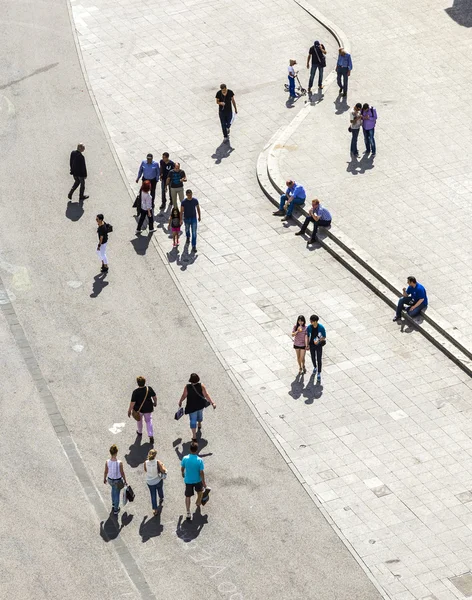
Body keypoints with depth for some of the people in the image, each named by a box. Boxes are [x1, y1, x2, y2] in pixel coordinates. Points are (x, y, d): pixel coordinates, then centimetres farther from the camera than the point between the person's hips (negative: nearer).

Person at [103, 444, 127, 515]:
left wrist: (104, 479, 13)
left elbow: (106, 472, -7)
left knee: (113, 488, 36)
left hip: (110, 479, 3)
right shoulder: (119, 463, -29)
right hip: (118, 481, -3)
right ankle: (116, 510, 35)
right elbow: (122, 473, -16)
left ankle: (113, 504, 48)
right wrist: (125, 481, 1)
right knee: (117, 494, 19)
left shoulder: (107, 462, -21)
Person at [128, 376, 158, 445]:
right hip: (148, 409, 2)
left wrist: (129, 411, -8)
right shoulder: (149, 389, -20)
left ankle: (140, 432, 50)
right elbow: (155, 397, -6)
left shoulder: (135, 392, -29)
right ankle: (151, 436, 10)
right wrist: (155, 403, 15)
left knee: (139, 420, 27)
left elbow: (132, 403, -23)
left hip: (138, 409, -2)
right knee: (149, 421, 20)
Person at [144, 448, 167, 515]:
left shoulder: (146, 463, -19)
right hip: (158, 481, -1)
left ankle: (154, 509, 16)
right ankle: (161, 498, 60)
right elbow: (163, 471, -25)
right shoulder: (157, 462, -27)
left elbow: (145, 471, -3)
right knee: (160, 490, 32)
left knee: (153, 495, 15)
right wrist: (162, 466, -6)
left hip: (149, 482, 1)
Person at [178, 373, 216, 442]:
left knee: (193, 420, 10)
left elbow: (184, 395, -13)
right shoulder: (201, 386, -24)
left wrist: (180, 402, 6)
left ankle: (194, 437, 10)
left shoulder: (187, 387, -25)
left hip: (192, 406, -2)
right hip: (200, 405, 2)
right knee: (200, 413, 34)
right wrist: (212, 403, -16)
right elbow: (206, 395, -22)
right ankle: (199, 425, 62)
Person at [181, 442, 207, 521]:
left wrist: (183, 473, 21)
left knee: (188, 496, 11)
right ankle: (198, 504, 51)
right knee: (200, 491, 30)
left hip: (188, 481, 1)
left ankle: (188, 513, 8)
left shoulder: (185, 458, -17)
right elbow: (201, 472, -18)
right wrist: (204, 482, -6)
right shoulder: (200, 460, -24)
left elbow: (182, 468, -1)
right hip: (197, 480, -1)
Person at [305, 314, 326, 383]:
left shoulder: (321, 328, -21)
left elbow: (324, 337, -10)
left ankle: (319, 374, 7)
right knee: (313, 358, 20)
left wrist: (319, 340, -28)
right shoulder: (309, 327, -14)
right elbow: (307, 336, -2)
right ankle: (315, 367, 51)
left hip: (319, 345, -3)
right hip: (311, 345, 3)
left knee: (319, 360, -1)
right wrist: (307, 345, -10)